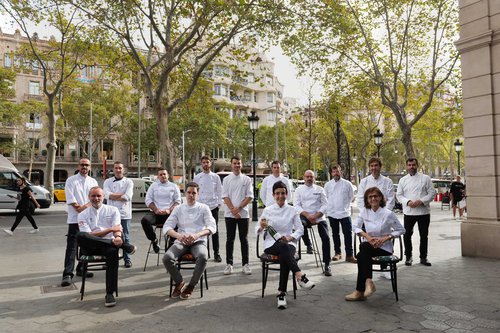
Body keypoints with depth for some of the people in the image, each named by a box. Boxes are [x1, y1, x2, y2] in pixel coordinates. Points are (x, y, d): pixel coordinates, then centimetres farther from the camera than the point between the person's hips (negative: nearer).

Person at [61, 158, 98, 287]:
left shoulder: (93, 182, 12)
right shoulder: (71, 180, 1)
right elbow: (70, 198, -8)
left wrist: (86, 206, -14)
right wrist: (78, 208, -16)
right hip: (75, 218, -4)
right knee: (71, 246, -8)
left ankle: (81, 269, 25)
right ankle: (67, 274, -7)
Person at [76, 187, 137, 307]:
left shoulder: (113, 210, 16)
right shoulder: (83, 215, 14)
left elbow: (117, 228, 0)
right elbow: (88, 235, -2)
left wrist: (118, 236, -25)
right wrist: (110, 230, -9)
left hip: (108, 244, 0)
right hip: (90, 247, 0)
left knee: (112, 251, -37)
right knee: (80, 235, -34)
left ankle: (110, 294, -30)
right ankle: (124, 245, -34)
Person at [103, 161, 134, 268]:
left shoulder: (128, 182, 4)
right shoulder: (107, 182, 9)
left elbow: (127, 197, -10)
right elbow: (107, 195, -9)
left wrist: (114, 196, -7)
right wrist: (122, 195, -12)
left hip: (125, 214, -1)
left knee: (126, 237, 5)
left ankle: (127, 259, 12)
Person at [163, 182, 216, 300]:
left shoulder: (204, 208, 8)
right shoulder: (178, 209, 13)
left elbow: (212, 227, -5)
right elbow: (166, 227, 3)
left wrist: (197, 235, -25)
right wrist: (178, 235, -20)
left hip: (198, 241, -2)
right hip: (181, 241, 2)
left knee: (203, 257, -35)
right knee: (167, 258, -28)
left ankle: (191, 286, -10)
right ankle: (179, 282, 1)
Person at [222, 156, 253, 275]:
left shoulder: (247, 179, 4)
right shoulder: (226, 179, 5)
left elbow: (249, 196, -1)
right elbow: (225, 196, -1)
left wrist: (238, 208, -11)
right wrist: (233, 210, -12)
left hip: (243, 213, 0)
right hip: (229, 214, 0)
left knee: (244, 239, 5)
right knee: (230, 239, 5)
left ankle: (245, 264, 11)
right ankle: (229, 264, 12)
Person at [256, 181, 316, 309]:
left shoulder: (292, 210, 8)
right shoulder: (267, 210, 5)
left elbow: (300, 229, 7)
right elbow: (257, 230, 7)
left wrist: (290, 238, -12)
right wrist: (262, 227, -17)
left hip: (289, 243, 1)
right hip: (271, 244, -1)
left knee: (284, 257, -36)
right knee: (284, 247, -38)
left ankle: (282, 293, -31)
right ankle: (300, 276, -43)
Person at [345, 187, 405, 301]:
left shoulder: (388, 214, -7)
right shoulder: (364, 211, 4)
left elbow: (401, 230, 0)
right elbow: (356, 227, 6)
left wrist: (385, 238, -14)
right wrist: (368, 237, -12)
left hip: (384, 248, -3)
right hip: (368, 246, 3)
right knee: (363, 255, -34)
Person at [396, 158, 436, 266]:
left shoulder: (425, 178, 3)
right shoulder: (403, 180, 6)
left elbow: (432, 193, -1)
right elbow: (399, 195, 4)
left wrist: (421, 201, -16)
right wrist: (408, 202, -14)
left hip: (423, 212, 0)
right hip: (408, 212, 0)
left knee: (424, 235, 8)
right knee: (407, 234, 0)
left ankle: (423, 257, 23)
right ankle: (408, 257, 17)